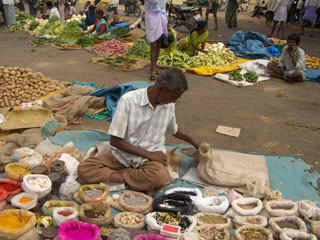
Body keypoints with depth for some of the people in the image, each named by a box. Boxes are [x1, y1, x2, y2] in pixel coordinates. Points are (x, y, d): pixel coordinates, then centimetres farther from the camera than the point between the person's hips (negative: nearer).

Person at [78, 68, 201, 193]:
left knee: (159, 177, -35)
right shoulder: (128, 100, -16)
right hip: (123, 153, -1)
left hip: (152, 155, 2)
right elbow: (115, 140, -15)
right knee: (84, 168, -23)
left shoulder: (169, 105, 2)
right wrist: (148, 154, -15)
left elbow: (174, 129, 26)